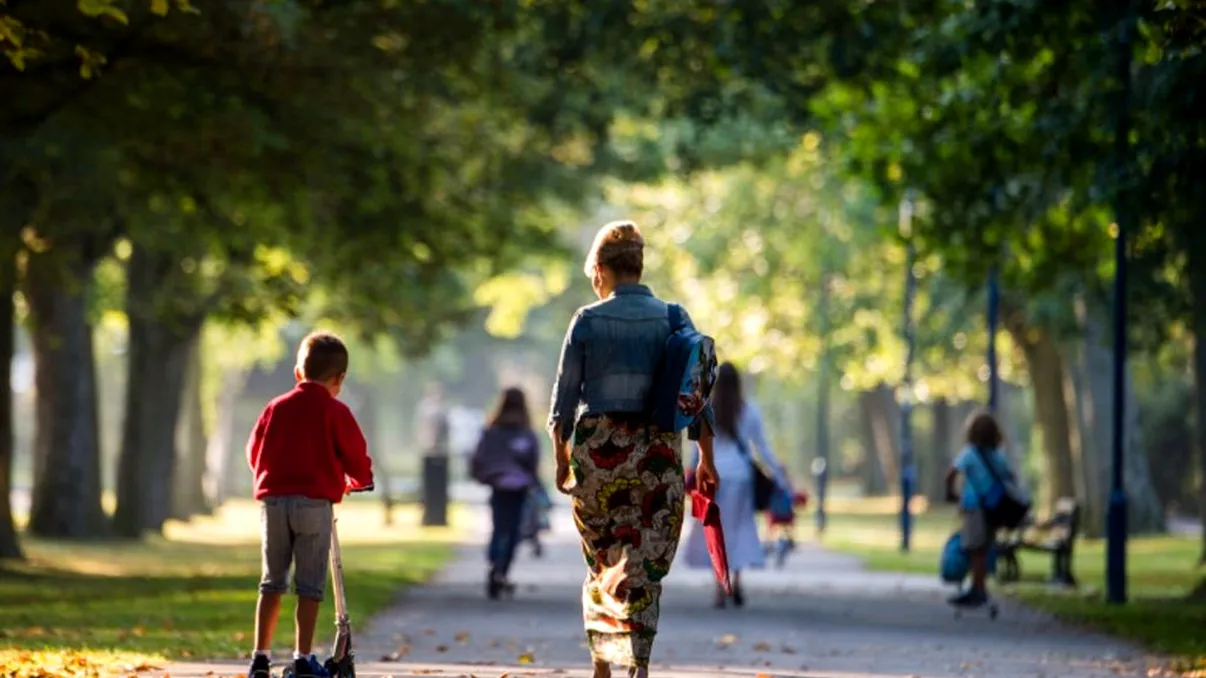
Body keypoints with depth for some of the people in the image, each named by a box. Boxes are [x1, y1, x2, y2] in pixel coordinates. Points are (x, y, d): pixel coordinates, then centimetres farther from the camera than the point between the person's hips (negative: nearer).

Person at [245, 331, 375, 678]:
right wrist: (355, 481, 23)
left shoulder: (276, 407, 10)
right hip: (315, 502, -4)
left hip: (273, 500, 4)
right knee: (309, 585, 2)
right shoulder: (335, 412, -2)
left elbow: (254, 453, 17)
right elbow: (357, 461, 0)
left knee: (272, 582, 12)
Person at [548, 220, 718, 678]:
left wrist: (562, 458, 11)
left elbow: (565, 398, 0)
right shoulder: (673, 319, 1)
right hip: (658, 453, 1)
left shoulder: (588, 321, -4)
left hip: (598, 450, -1)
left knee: (602, 558, 17)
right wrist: (707, 460, 9)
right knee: (645, 564, 4)